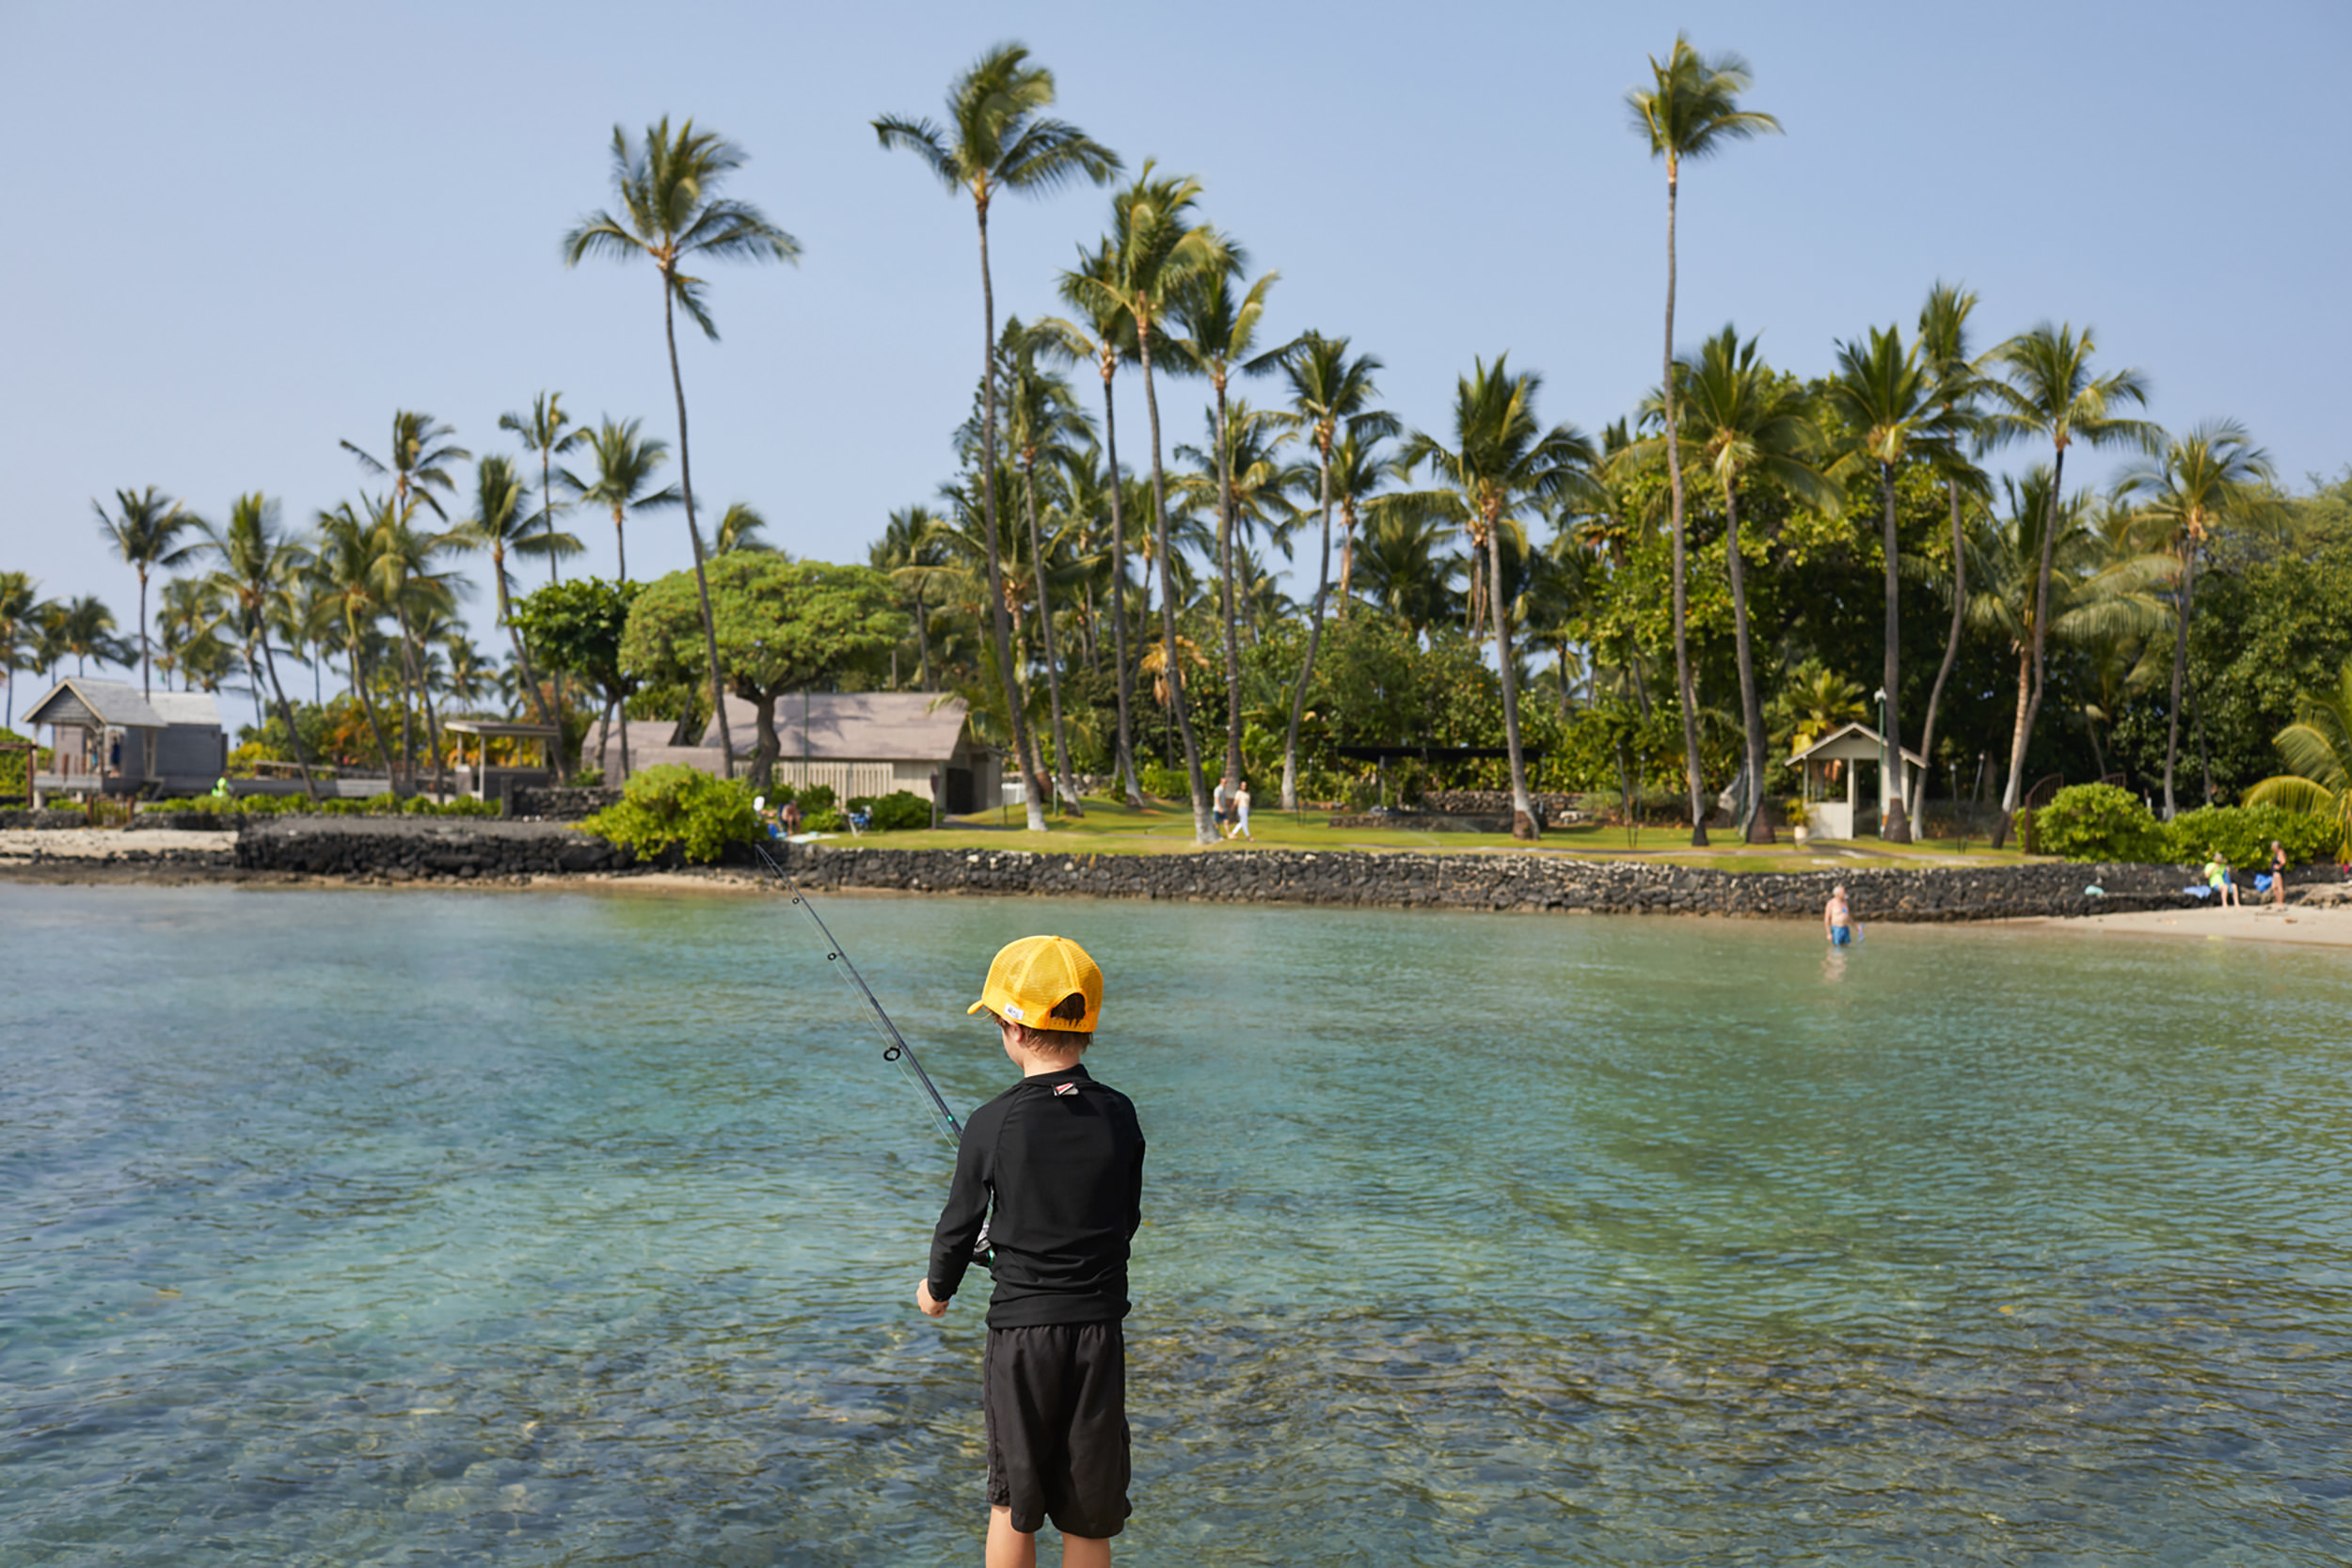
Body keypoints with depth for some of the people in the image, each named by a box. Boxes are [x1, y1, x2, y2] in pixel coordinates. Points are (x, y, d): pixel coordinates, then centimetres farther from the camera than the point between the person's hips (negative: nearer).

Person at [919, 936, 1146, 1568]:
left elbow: (961, 1224, -1)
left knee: (1012, 1501, 14)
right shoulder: (1119, 1115, -3)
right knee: (1088, 1514, 12)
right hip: (1100, 1327, 2)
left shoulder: (993, 1124, -11)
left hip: (1021, 1329, -2)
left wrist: (937, 1289, 20)